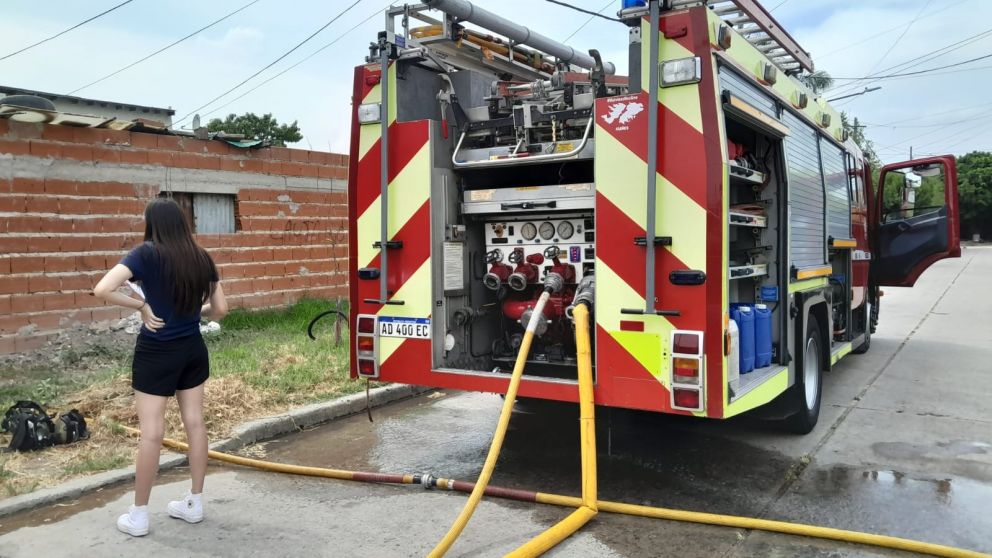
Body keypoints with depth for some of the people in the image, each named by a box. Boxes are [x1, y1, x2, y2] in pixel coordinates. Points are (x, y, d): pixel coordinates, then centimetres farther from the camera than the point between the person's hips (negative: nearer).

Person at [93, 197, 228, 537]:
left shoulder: (147, 254, -12)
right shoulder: (201, 258, 1)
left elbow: (102, 290, -24)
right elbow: (219, 309, 5)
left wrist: (140, 305, -12)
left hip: (156, 352, -4)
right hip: (193, 349, 5)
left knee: (151, 433, 2)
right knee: (195, 423, 12)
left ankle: (138, 516, 14)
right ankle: (194, 503, 24)